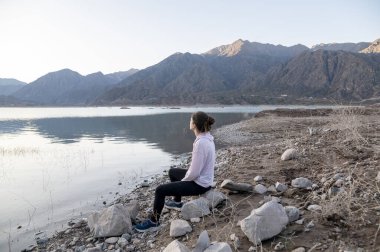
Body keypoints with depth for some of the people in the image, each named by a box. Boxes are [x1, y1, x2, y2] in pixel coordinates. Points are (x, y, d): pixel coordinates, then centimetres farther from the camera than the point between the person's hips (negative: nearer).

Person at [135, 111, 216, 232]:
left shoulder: (201, 143, -31)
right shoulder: (206, 137, -1)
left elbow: (194, 173, -27)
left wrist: (183, 180, -9)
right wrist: (187, 173, 11)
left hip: (199, 184, -10)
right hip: (203, 177, 10)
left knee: (160, 190, -8)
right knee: (172, 172, 29)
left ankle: (154, 222, 10)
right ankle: (177, 202, 42)